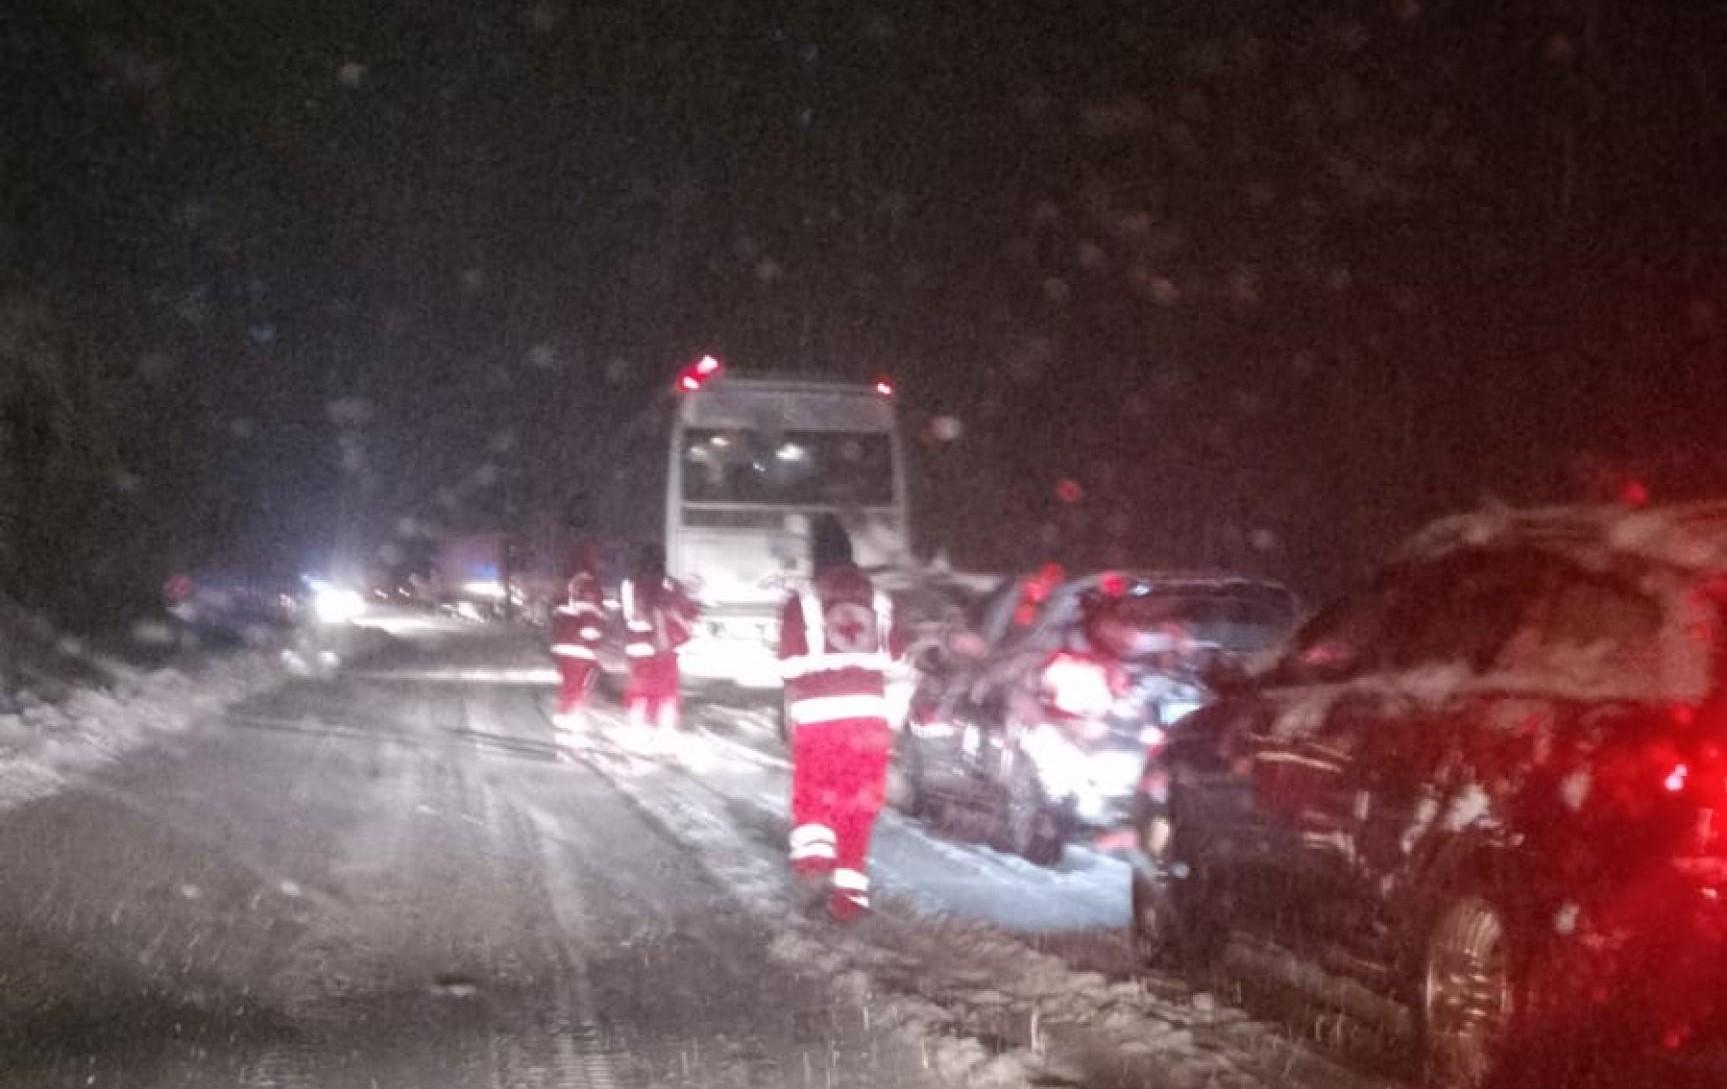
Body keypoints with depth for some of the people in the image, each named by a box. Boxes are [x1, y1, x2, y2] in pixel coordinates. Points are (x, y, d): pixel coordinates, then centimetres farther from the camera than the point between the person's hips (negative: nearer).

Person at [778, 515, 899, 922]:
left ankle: (812, 857, -8)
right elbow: (892, 662, 11)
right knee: (859, 804, 10)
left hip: (819, 717, -2)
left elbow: (792, 671, -2)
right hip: (869, 714, 2)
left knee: (811, 794, 15)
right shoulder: (879, 600, 8)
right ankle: (849, 891, 10)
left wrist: (790, 716, 8)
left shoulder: (801, 603, -2)